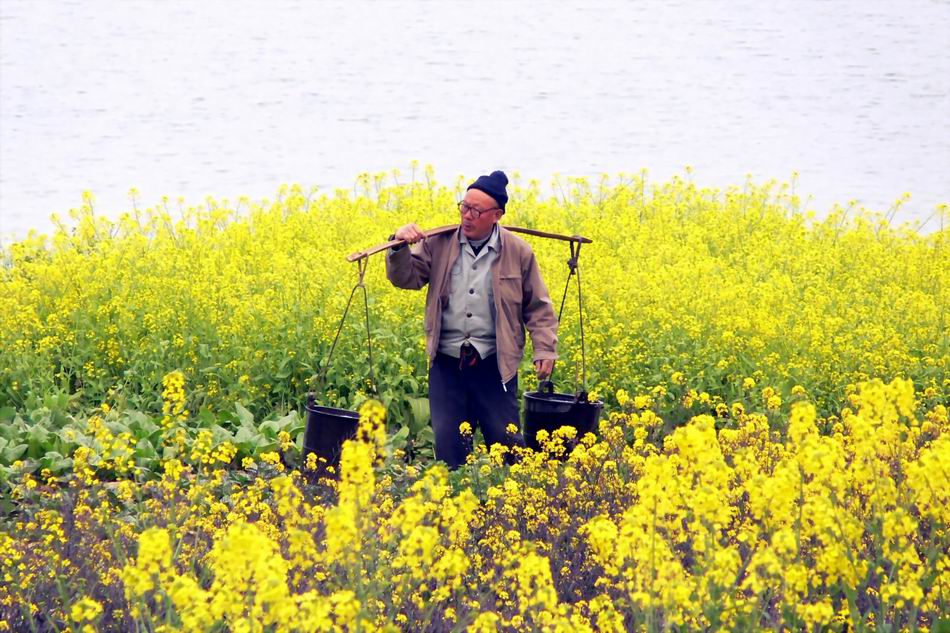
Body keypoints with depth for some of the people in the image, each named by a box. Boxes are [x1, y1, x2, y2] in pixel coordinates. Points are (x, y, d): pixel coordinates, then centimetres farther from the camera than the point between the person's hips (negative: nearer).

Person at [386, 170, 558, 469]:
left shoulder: (518, 252, 0)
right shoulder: (438, 244, 3)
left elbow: (538, 307, 5)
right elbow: (406, 277, 1)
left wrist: (545, 349, -6)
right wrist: (399, 246, -18)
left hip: (494, 365, -2)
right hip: (446, 363, 2)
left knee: (505, 442, 1)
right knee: (448, 444, 3)